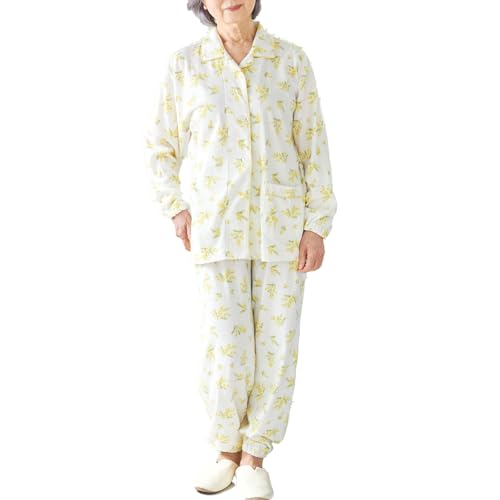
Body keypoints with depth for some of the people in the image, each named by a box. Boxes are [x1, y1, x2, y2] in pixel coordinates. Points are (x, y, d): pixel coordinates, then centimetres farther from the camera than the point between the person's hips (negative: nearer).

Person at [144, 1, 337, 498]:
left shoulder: (291, 59, -1)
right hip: (217, 228, 0)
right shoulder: (183, 64, -1)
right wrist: (176, 209, -2)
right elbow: (160, 147, 10)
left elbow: (314, 145, -1)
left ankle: (254, 457, 21)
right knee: (224, 350, -2)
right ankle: (227, 449, 23)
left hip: (283, 226, 1)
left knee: (276, 346, 3)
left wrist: (317, 225, -6)